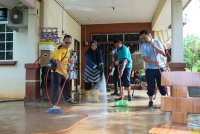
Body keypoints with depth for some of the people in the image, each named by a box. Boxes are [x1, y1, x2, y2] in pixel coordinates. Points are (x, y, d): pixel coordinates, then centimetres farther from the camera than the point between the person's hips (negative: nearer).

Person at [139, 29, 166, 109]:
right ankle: (150, 102, 15)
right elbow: (145, 58, -14)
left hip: (160, 67, 1)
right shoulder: (143, 46, -4)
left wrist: (155, 47, -19)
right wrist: (153, 62, -31)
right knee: (150, 86, 2)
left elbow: (163, 53, -5)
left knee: (162, 85, 4)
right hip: (149, 69, 0)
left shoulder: (157, 42, 1)